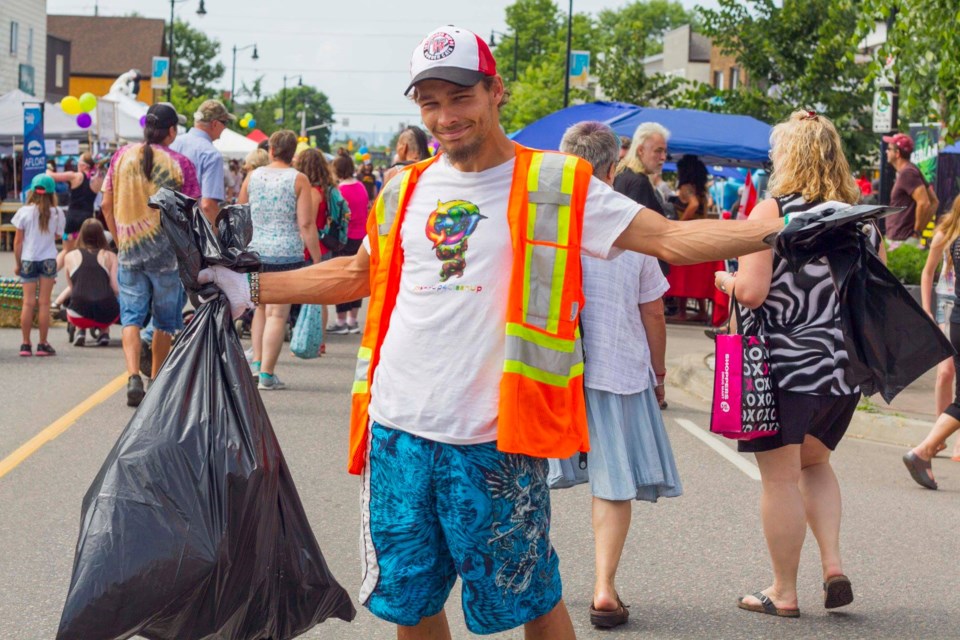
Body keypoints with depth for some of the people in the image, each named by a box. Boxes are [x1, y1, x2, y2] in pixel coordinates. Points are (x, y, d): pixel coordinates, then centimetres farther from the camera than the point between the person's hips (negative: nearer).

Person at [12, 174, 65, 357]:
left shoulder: (24, 212, -4)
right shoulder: (57, 213, -4)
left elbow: (18, 241, -1)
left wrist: (17, 263, 8)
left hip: (28, 260, 0)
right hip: (48, 260, 0)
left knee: (28, 302, 3)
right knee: (44, 302, 2)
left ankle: (26, 344, 3)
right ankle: (42, 344, 3)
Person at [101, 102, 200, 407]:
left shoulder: (122, 156, 1)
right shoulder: (180, 164, -7)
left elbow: (107, 204, 5)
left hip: (129, 252, 2)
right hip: (167, 253, -2)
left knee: (131, 317, 4)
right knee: (165, 320, 13)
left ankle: (134, 377, -16)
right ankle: (156, 382, 22)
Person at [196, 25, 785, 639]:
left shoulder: (552, 185, -3)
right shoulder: (406, 190, 11)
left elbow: (672, 238, -8)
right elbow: (359, 273, 26)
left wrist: (776, 226, -20)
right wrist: (251, 287, 24)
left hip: (493, 439, -5)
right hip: (397, 428, 5)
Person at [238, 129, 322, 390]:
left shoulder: (253, 176, 6)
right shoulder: (298, 180, -5)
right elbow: (306, 224, -10)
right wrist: (317, 260, -5)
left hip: (254, 251, 4)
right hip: (286, 253, -4)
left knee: (261, 307, 21)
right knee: (278, 313, -1)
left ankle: (256, 362, 16)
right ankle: (266, 374, -4)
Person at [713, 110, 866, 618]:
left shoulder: (771, 211, -12)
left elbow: (752, 291, -18)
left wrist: (727, 280, 2)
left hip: (784, 363, -6)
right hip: (841, 362, 6)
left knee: (781, 478, 4)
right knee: (813, 462, 24)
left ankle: (783, 592, 13)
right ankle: (833, 566, 11)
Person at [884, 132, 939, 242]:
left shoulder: (907, 173, -14)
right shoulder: (906, 171, 15)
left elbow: (924, 203, -25)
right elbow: (934, 202, 18)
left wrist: (916, 231, -16)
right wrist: (920, 228, 12)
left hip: (903, 240, -10)